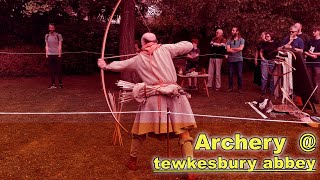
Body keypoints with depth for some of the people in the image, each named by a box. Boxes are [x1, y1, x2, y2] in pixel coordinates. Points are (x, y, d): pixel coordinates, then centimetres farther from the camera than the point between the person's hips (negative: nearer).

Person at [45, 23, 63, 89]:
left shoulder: (58, 35, 1)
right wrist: (46, 54, 5)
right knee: (51, 70, 4)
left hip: (57, 54, -3)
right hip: (50, 55, 3)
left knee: (59, 70, -2)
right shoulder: (47, 36, 11)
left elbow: (60, 46, -1)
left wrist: (59, 54, -7)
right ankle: (53, 84, 9)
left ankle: (60, 83, 6)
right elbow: (46, 46, 13)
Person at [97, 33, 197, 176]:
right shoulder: (165, 49, 8)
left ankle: (132, 161, 35)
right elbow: (189, 46, 12)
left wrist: (106, 66, 45)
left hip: (153, 97, 1)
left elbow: (120, 65, 27)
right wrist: (173, 51, 27)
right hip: (173, 95, -1)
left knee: (140, 130, 19)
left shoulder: (138, 58, 14)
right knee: (183, 132, 2)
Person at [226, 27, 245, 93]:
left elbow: (240, 48, -12)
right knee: (230, 74, 6)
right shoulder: (229, 40, 7)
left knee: (239, 74, 1)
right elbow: (228, 50, -6)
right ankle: (230, 87, 16)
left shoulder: (241, 40, 3)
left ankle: (240, 88, 9)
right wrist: (237, 50, -9)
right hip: (231, 59, 2)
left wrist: (232, 48, -3)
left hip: (239, 59, -2)